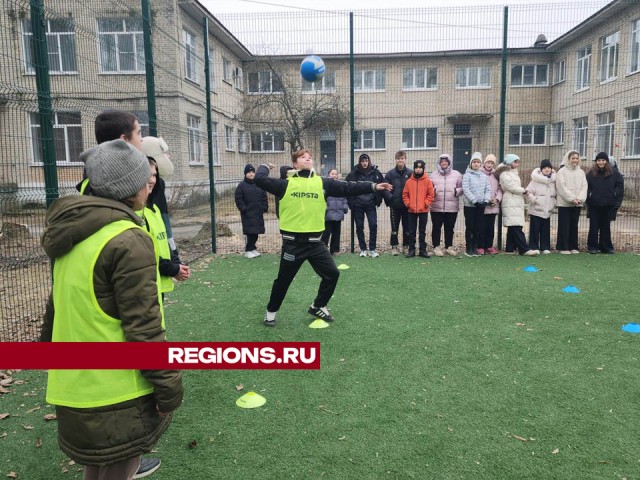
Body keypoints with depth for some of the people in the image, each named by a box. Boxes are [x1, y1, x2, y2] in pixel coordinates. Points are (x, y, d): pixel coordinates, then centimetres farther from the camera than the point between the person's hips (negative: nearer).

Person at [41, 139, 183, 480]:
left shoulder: (75, 236, 7)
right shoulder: (128, 240, -21)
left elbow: (59, 303, 17)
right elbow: (143, 327, -22)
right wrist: (168, 385, -14)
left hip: (77, 386, 9)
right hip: (116, 391, -9)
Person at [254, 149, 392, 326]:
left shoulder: (323, 183, 5)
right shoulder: (285, 184, -1)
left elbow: (348, 187, 1)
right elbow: (260, 180, -6)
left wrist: (373, 186, -5)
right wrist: (265, 167, 12)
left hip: (315, 242, 3)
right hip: (293, 242, -3)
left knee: (332, 273, 6)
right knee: (283, 279, 8)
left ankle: (318, 307, 28)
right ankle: (271, 311, 31)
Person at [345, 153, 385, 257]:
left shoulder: (375, 172, 2)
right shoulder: (354, 173, -1)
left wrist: (378, 200, 1)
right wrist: (351, 202, -5)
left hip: (370, 204, 0)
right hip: (358, 205, 0)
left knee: (373, 225, -6)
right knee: (359, 227, 5)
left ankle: (372, 249, 4)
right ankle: (363, 249, 15)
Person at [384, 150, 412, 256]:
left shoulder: (411, 173, 0)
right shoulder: (390, 173, 0)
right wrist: (390, 198, -14)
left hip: (407, 206, 0)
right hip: (394, 206, 0)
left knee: (407, 227, 8)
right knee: (394, 228, 6)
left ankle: (405, 247, 18)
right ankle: (394, 247, 14)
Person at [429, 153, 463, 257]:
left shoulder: (457, 174, 6)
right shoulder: (433, 175, 8)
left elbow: (461, 188, 7)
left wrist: (457, 191, -13)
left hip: (452, 207, 0)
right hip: (436, 207, 0)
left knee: (449, 228, 9)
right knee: (436, 227, 3)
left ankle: (449, 247, 20)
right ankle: (436, 247, 13)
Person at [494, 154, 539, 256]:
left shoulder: (514, 172, 25)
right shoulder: (505, 173, -5)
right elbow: (511, 186, -13)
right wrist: (523, 191, -1)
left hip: (517, 203, 10)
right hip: (511, 204, -10)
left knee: (513, 228, 8)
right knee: (516, 227, -13)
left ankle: (510, 249, 10)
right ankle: (524, 249, -18)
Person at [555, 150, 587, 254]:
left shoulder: (581, 172, 13)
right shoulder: (562, 171, -2)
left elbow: (584, 187, 6)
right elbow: (562, 187, -10)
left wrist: (580, 198, -10)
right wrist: (572, 198, -15)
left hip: (577, 204, 5)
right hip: (564, 203, -5)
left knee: (574, 226, 8)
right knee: (564, 226, -3)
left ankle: (573, 247, 15)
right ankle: (562, 247, 1)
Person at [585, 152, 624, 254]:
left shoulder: (615, 174, 2)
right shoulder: (590, 174, 1)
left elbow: (620, 188, 2)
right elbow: (586, 188, 1)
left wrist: (617, 202, -6)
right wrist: (588, 200, -11)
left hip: (608, 206, 1)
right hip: (594, 206, -1)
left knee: (606, 227, 10)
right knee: (594, 226, 4)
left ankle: (606, 247, 18)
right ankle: (592, 247, 11)